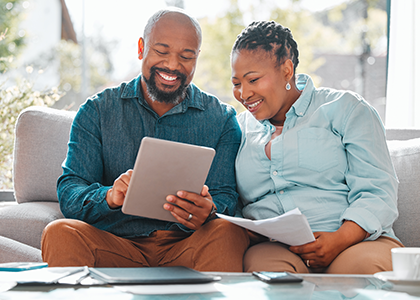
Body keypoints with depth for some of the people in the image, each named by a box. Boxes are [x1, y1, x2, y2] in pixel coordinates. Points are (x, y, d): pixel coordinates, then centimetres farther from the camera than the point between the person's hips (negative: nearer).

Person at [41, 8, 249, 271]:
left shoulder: (222, 119, 9)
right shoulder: (97, 111, 8)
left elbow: (226, 197, 1)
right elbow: (69, 193, -1)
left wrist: (208, 212, -26)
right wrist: (109, 197, -25)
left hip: (185, 247, 0)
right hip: (116, 245, 1)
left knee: (227, 232, -32)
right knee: (60, 233, -29)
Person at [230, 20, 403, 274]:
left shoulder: (344, 108, 9)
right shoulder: (239, 129, 22)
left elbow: (377, 192, -2)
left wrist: (340, 239, -20)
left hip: (355, 242, -2)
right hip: (271, 248, 2)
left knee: (366, 265, -38)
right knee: (262, 264, -36)